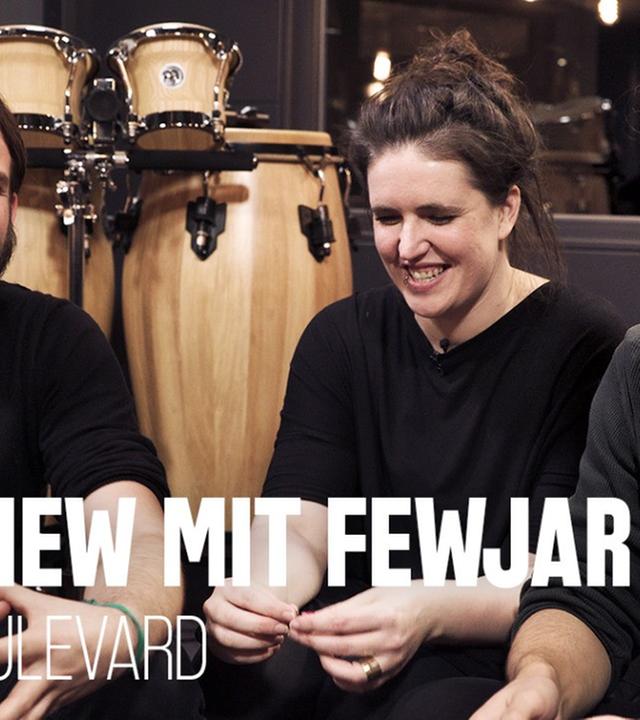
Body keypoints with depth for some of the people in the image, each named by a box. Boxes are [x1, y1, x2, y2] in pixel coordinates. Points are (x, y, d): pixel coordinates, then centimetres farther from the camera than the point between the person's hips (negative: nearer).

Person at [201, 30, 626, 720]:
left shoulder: (586, 349, -9)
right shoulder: (341, 339, 7)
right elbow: (296, 523, -4)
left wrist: (428, 611, -36)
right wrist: (256, 587, -28)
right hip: (355, 646, 3)